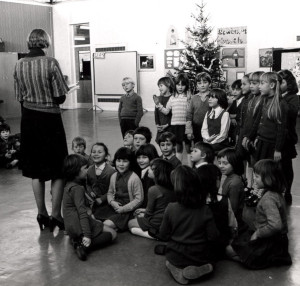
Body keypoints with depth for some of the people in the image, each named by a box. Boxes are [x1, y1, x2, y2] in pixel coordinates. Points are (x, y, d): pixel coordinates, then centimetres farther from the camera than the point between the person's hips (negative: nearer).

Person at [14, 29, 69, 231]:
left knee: (35, 169, 14)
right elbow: (60, 97, -12)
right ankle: (56, 215, 8)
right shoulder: (50, 63, -13)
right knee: (57, 169, 7)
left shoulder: (19, 65, 1)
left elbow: (20, 97, 5)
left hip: (28, 119, 5)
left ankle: (42, 214, 22)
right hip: (49, 118, -5)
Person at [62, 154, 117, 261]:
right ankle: (84, 245, -21)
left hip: (71, 226, 10)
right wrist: (87, 235, -28)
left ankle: (78, 241, 0)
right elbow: (82, 213, -25)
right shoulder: (77, 188, -18)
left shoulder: (69, 185, 13)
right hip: (78, 226, -9)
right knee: (112, 233, -1)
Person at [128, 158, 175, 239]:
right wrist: (145, 210, 19)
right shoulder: (172, 188, -2)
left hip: (157, 223, -8)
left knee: (130, 223, 18)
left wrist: (143, 215, 10)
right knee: (139, 214, 28)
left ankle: (152, 235, -4)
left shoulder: (153, 190, -24)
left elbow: (149, 213, -12)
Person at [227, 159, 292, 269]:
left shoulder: (268, 198, -27)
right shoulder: (275, 193, 3)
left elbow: (275, 225, -37)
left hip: (270, 243, -9)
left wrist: (258, 233, -23)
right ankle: (273, 257, 12)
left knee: (230, 250, -1)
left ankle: (268, 260, -3)